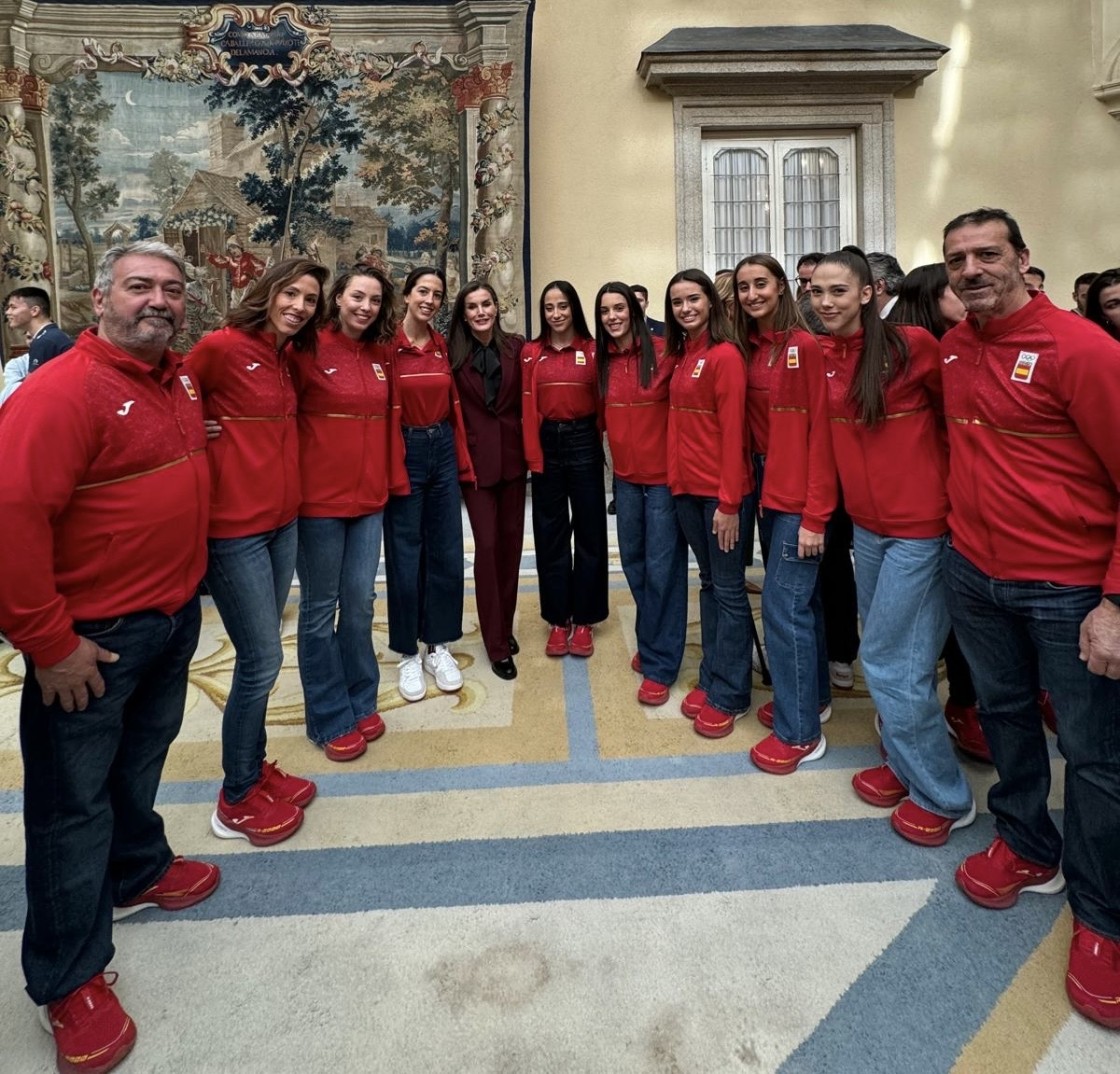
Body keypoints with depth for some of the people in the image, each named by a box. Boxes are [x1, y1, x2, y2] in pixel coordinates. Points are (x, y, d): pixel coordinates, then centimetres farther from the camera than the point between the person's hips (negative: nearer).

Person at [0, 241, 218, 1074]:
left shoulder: (182, 378, 6)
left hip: (175, 618, 8)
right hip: (92, 636, -7)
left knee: (142, 759, 25)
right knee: (75, 797, 7)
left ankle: (137, 871, 48)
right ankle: (69, 979, 24)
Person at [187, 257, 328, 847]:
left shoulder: (289, 355, 11)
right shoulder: (222, 345, -13)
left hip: (281, 520, 8)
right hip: (233, 526, -8)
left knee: (260, 656, 16)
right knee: (262, 660, -2)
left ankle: (254, 767, 32)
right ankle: (237, 800, 17)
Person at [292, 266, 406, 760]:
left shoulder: (380, 357, 11)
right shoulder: (308, 350, -7)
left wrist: (394, 479, 14)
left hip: (368, 500, 5)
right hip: (318, 500, -5)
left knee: (360, 604, 12)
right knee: (320, 608, 7)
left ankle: (361, 703, 28)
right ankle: (331, 719, 19)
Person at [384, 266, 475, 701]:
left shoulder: (443, 347, 9)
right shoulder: (386, 345, -7)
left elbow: (453, 406, 11)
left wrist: (463, 461, 9)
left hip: (443, 450, 5)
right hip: (403, 451, -5)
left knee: (447, 552, 7)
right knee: (405, 555, 3)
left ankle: (438, 645, 22)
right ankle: (408, 653, 17)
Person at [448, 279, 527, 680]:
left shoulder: (517, 347, 2)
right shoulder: (453, 352, -3)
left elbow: (527, 401, 5)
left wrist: (530, 449, 1)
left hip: (512, 455, 3)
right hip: (474, 457, -2)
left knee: (511, 541, 9)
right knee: (487, 544, -4)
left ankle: (505, 626, 26)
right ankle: (497, 646, 5)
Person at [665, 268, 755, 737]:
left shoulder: (725, 355, -11)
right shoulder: (681, 356, 12)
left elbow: (733, 431, -16)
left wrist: (729, 501, -18)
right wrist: (676, 481, 6)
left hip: (722, 492, -7)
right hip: (687, 488, 8)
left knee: (729, 590, 3)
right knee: (709, 584, 15)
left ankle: (727, 695, 14)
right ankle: (710, 679, 27)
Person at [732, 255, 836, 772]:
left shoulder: (806, 347, -12)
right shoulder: (749, 350, 8)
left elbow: (822, 432, -15)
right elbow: (753, 427, 11)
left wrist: (816, 515, -18)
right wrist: (754, 490, 4)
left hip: (800, 497, -7)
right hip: (769, 491, 7)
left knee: (783, 604, -4)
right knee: (800, 598, 17)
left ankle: (799, 730, 9)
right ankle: (813, 696, 34)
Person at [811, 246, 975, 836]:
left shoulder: (912, 345, -13)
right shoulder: (823, 357, 5)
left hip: (919, 526, -6)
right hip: (866, 524, 6)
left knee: (891, 664, -2)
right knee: (888, 653, 15)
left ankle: (942, 795, 18)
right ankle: (906, 762, 34)